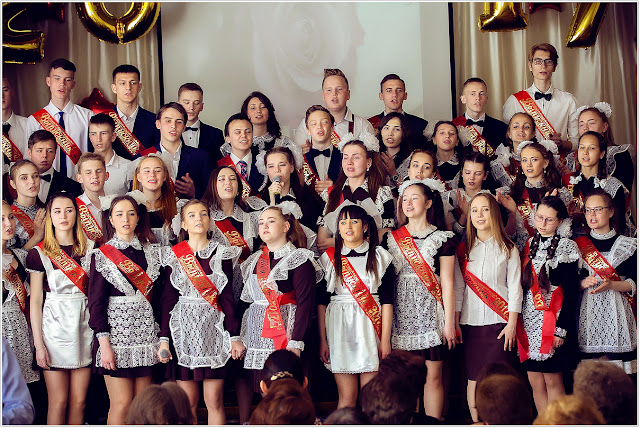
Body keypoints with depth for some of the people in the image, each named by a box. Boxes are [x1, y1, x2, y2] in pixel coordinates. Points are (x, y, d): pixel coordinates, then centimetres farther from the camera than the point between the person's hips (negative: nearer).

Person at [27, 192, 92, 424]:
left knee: (79, 401, 5)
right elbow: (35, 301, -2)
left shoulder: (87, 250, 9)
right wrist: (38, 344, -7)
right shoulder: (39, 253, -1)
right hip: (55, 326, -3)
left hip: (84, 325, 3)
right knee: (58, 402, -2)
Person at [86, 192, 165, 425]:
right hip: (116, 330, -3)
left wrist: (164, 339, 3)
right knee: (121, 404, -6)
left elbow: (160, 298, 9)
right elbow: (96, 302, -3)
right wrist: (104, 343, -11)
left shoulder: (152, 252, 10)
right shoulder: (102, 255, 1)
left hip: (146, 332, 3)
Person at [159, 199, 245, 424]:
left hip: (213, 328, 0)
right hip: (183, 329, 0)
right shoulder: (173, 255, 6)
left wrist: (235, 336, -1)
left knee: (214, 400, -2)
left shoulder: (222, 254, 5)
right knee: (188, 401, 2)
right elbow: (168, 299, 4)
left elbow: (227, 298, 4)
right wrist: (163, 338, -2)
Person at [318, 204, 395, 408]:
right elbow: (321, 302, 7)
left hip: (370, 327, -1)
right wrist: (323, 340, 1)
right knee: (347, 396, -1)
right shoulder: (330, 258, 7)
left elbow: (387, 301, 1)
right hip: (340, 328, 1)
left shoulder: (379, 256, 5)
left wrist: (385, 339, -5)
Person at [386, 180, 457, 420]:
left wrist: (449, 322, -5)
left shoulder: (442, 238, 2)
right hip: (402, 312, 3)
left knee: (432, 377, -1)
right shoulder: (392, 238, 11)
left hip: (430, 312, -2)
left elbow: (447, 283, 0)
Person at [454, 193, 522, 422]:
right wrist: (454, 323, 4)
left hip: (499, 322, -2)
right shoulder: (463, 249, 10)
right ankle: (476, 422, 11)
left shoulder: (508, 249, 5)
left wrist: (512, 324, -6)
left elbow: (515, 288, 1)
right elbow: (458, 288, 10)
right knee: (473, 378, 2)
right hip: (470, 323, 2)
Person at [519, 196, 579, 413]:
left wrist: (561, 328, -13)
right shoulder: (530, 244, 12)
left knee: (552, 380, -3)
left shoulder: (566, 246, -3)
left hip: (552, 320, -5)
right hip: (529, 319, 5)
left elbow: (571, 291, -7)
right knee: (535, 381, 5)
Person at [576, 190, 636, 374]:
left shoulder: (628, 245, 6)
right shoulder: (578, 245, 11)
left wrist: (611, 285, -14)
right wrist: (583, 283, -9)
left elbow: (635, 284, 1)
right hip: (588, 313, 1)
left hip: (617, 313, -1)